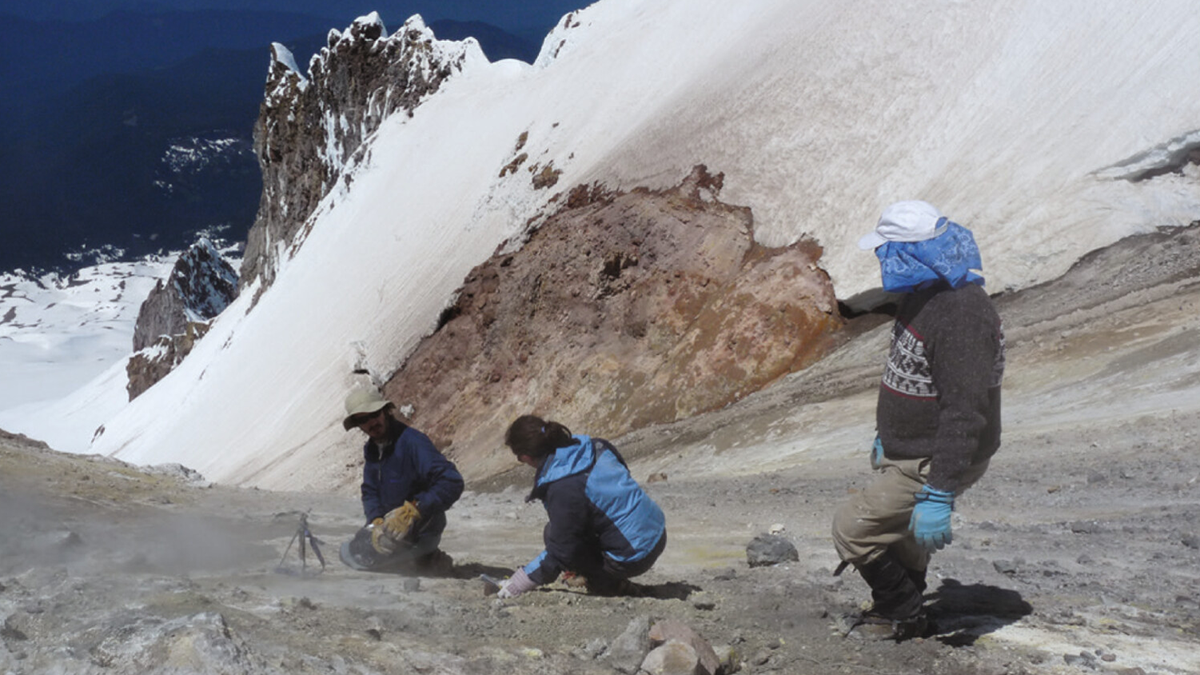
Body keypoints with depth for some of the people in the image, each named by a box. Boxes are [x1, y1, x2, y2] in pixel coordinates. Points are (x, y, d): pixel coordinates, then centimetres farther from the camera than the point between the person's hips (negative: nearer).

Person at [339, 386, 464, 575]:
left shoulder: (412, 442, -24)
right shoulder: (370, 449, 4)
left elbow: (452, 482, -31)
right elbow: (370, 492, 6)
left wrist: (413, 509, -35)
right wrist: (376, 522, -15)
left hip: (419, 530, -9)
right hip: (389, 522, 9)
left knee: (352, 554, -14)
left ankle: (425, 560, -5)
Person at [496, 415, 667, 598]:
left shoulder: (562, 489, -22)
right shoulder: (593, 447, 1)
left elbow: (561, 553, -16)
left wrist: (521, 582, -4)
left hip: (634, 560, -8)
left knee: (552, 533, 0)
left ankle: (611, 584, 1)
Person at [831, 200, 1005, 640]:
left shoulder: (963, 314, -29)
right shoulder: (922, 296, 4)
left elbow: (964, 413, -32)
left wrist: (939, 494, -33)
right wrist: (886, 437, 28)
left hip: (933, 463, -10)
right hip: (907, 451, 10)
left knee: (853, 527, -6)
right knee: (900, 536, 25)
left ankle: (904, 614, 14)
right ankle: (903, 610, 47)